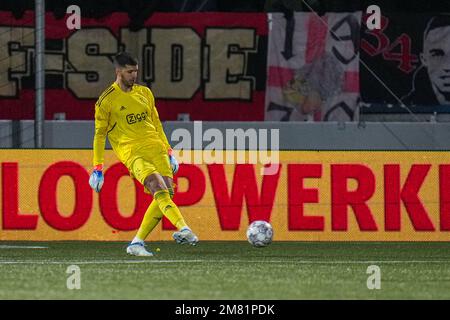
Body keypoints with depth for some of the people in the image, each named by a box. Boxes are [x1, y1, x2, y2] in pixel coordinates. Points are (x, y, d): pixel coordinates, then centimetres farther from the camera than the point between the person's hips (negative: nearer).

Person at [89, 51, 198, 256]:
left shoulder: (144, 93, 16)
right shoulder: (106, 100, 0)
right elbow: (100, 134, 5)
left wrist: (169, 153, 21)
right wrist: (97, 168, 2)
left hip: (156, 148, 6)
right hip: (132, 153, -6)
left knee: (167, 194, -7)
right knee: (159, 188, -27)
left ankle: (137, 244, 1)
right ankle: (183, 229, -42)